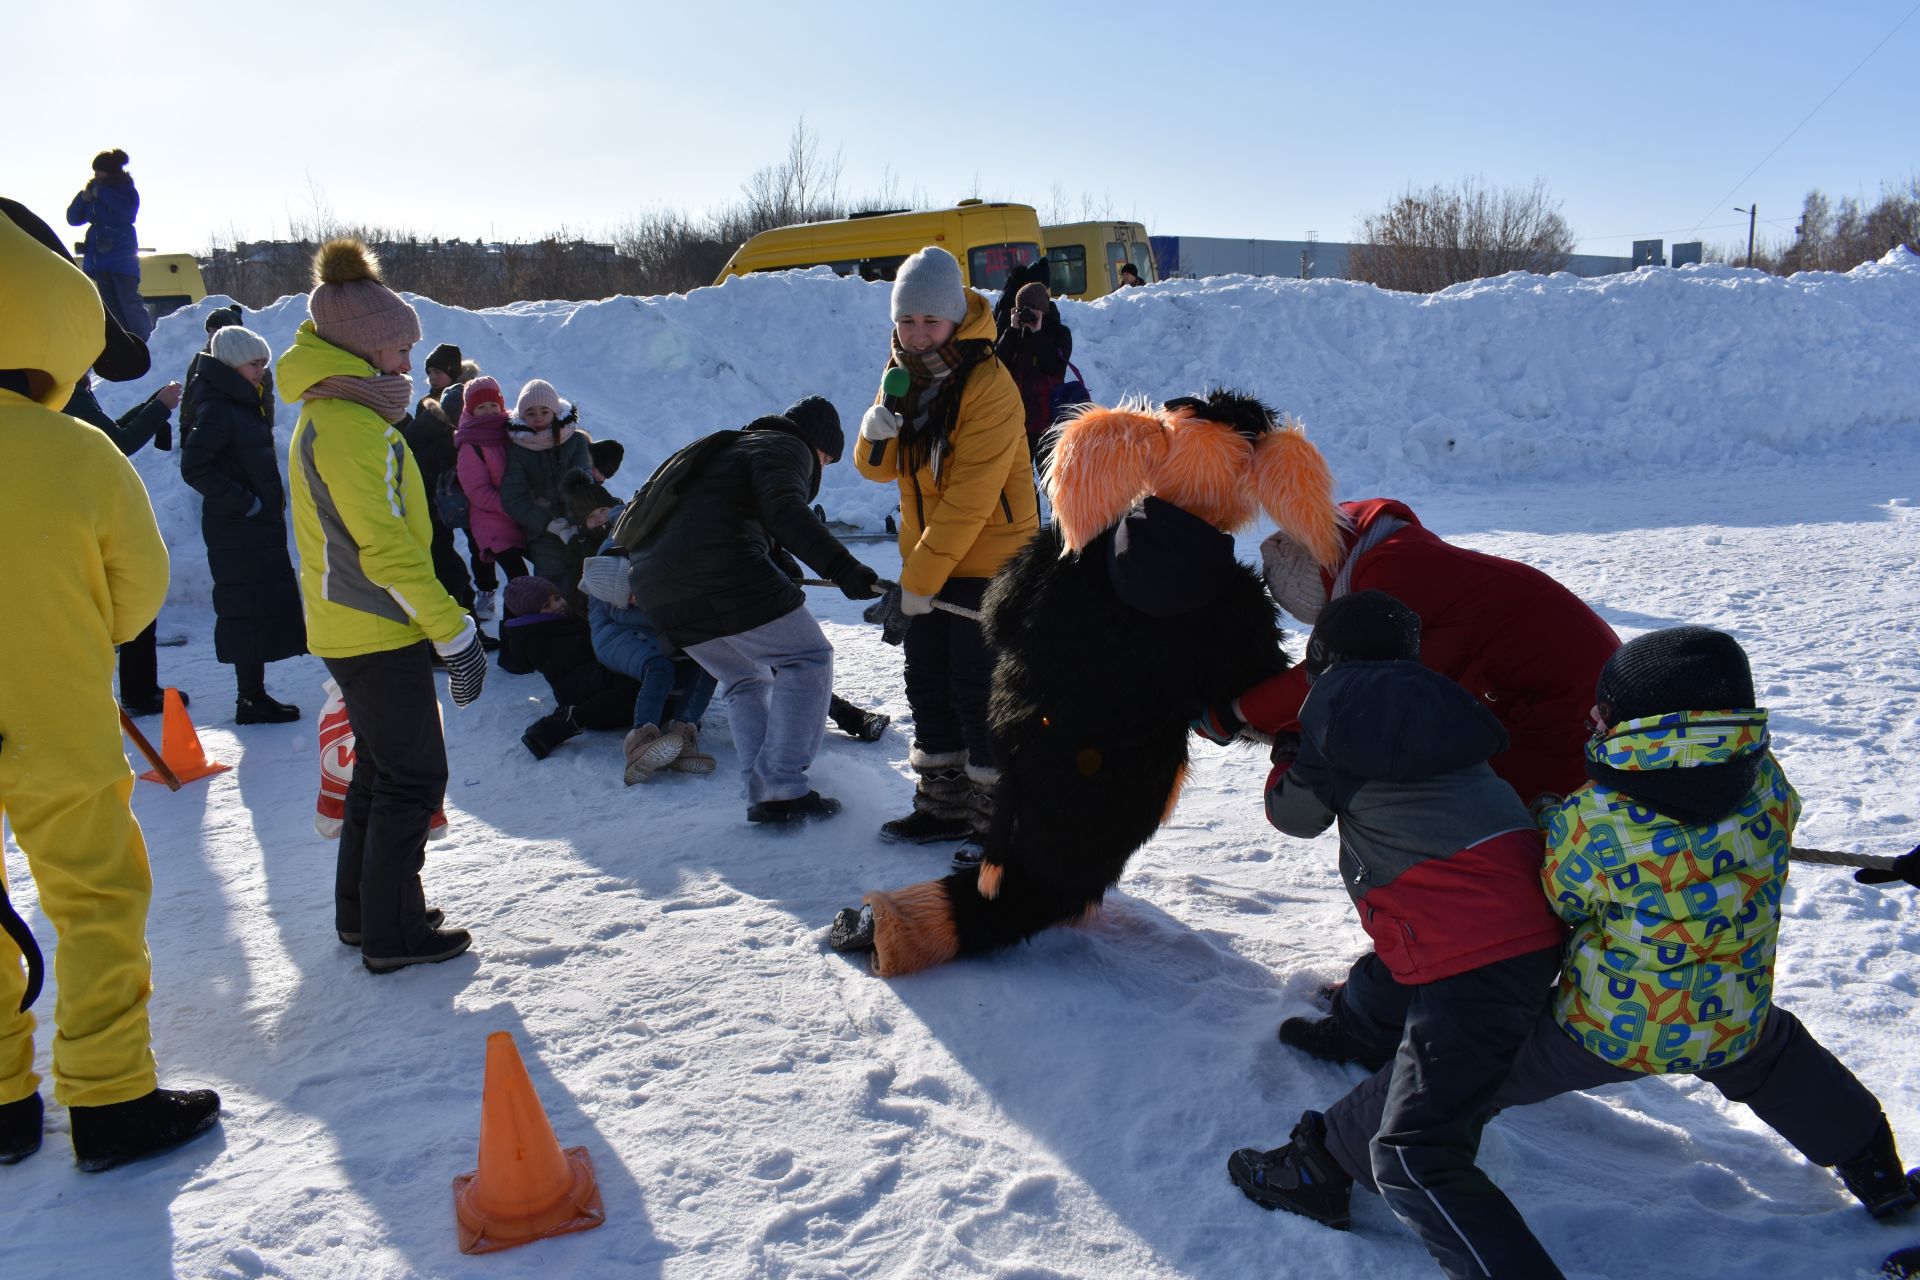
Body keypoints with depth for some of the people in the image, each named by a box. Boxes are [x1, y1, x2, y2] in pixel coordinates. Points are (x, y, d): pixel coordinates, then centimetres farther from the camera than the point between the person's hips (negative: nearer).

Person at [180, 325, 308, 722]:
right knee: (250, 611, -5)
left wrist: (271, 502, 13)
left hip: (260, 527, 10)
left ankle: (255, 695, 21)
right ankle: (250, 700, 2)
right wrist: (244, 502, -20)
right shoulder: (217, 409, -14)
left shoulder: (242, 404, 16)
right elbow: (194, 467, -23)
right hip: (238, 531, -10)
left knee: (263, 611, 13)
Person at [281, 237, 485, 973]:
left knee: (381, 769, 19)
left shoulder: (327, 413, 14)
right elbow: (388, 549, -23)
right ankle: (392, 934, 7)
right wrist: (455, 632, -19)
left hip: (350, 628, 10)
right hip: (378, 633, -10)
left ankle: (363, 912, 30)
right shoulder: (352, 424, -19)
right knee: (413, 778, -1)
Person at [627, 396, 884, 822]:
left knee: (744, 680, 22)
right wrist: (841, 567, -27)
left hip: (655, 587, 9)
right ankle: (783, 788, -6)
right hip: (723, 571, -9)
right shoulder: (785, 447, 6)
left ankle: (761, 791, 10)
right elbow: (783, 509, -17)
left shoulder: (731, 448, 34)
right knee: (808, 659, 1)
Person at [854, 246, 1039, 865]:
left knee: (978, 688, -5)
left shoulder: (989, 385, -20)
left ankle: (1001, 819, 8)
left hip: (987, 559, -8)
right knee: (928, 682, 13)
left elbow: (969, 499, -22)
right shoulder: (904, 375, 5)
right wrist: (875, 435, -16)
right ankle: (944, 805, 27)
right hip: (925, 558, 8)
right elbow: (881, 468, 8)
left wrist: (921, 577, -21)